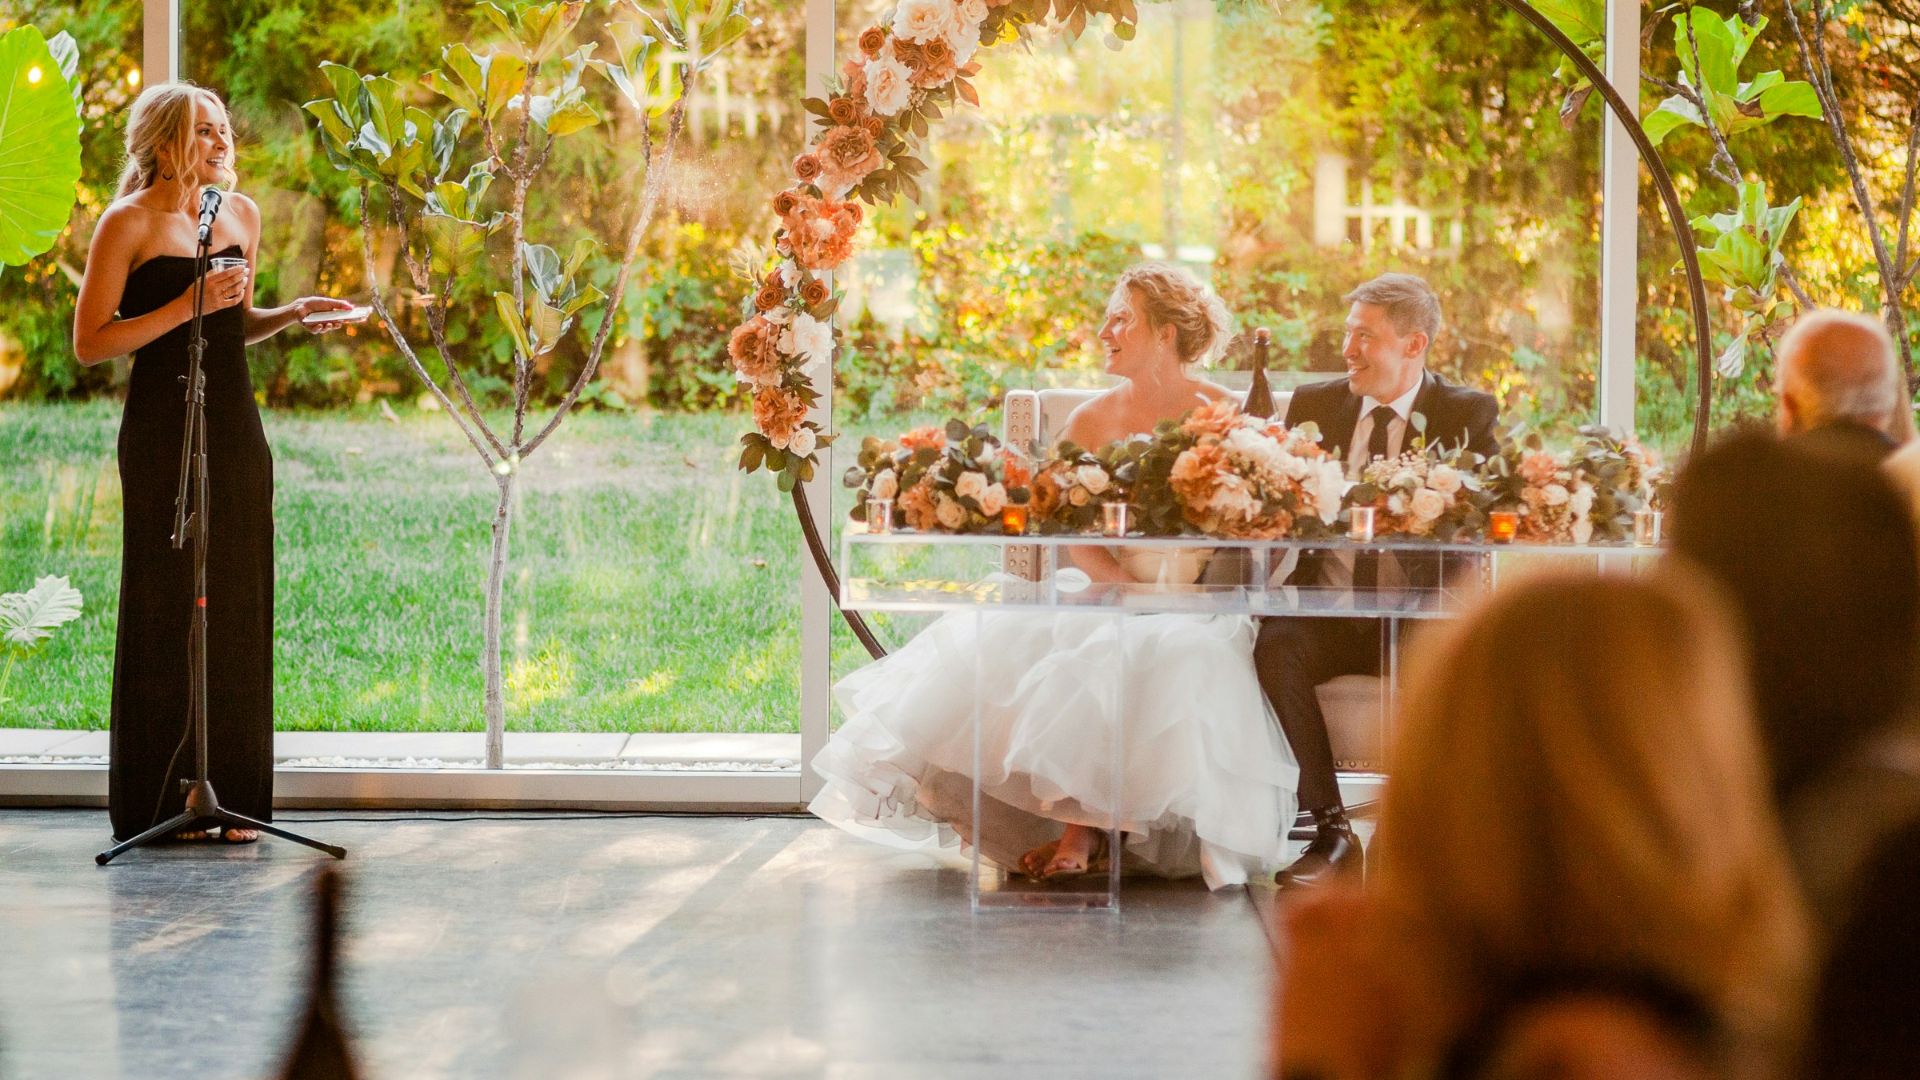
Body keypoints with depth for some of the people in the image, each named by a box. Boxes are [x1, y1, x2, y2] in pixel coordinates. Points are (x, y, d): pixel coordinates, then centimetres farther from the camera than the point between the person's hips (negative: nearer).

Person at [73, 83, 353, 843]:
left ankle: (230, 796, 12)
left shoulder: (242, 215, 12)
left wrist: (292, 314, 6)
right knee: (166, 610, -3)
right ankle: (163, 802, 5)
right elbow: (89, 343, -10)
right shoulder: (129, 223, -6)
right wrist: (186, 305, -17)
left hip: (235, 430, 6)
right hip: (162, 431, -6)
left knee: (238, 608, 5)